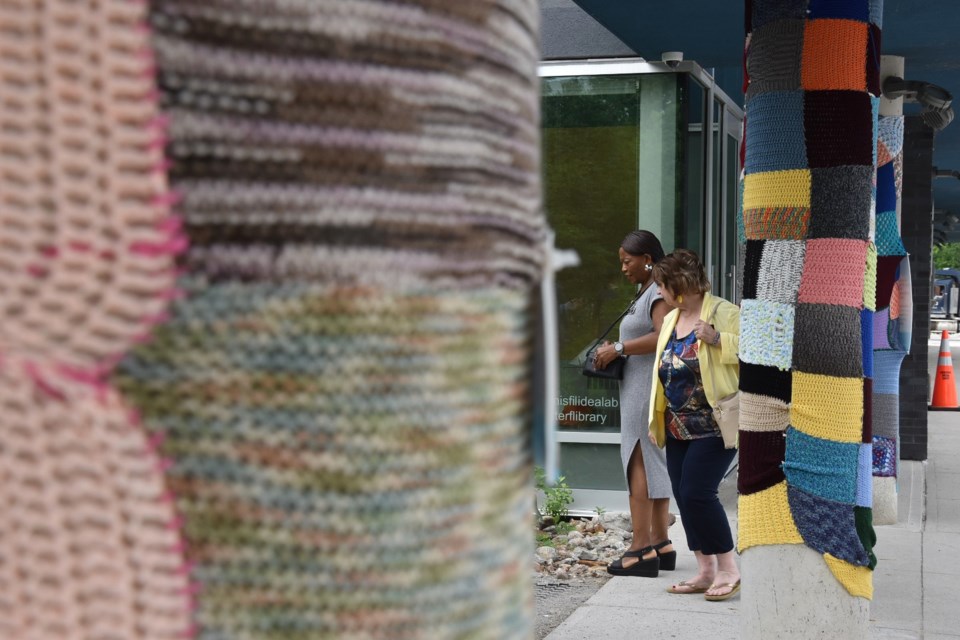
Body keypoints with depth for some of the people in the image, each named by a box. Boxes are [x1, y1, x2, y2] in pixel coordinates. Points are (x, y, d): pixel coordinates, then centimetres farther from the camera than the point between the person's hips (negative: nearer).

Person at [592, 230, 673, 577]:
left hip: (649, 388, -11)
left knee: (638, 461, -10)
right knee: (654, 463, 11)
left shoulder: (659, 292, -12)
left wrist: (619, 348, -19)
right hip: (640, 388, 11)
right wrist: (617, 350, 10)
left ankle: (641, 549, -10)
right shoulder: (645, 292, 19)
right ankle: (660, 545, 16)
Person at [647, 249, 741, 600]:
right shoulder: (670, 320, 15)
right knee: (684, 496, 6)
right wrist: (656, 419, 20)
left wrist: (717, 339, -29)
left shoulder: (723, 313, -9)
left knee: (696, 493, -14)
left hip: (713, 425, -8)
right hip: (678, 427, 8)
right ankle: (706, 571, 16)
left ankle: (728, 568, 0)